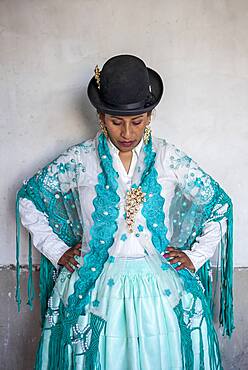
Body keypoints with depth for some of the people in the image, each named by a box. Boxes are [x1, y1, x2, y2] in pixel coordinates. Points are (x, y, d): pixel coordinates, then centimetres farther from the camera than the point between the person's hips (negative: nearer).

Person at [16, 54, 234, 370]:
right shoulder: (78, 160, -5)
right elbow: (28, 198, 6)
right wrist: (56, 251, 2)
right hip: (94, 291, 0)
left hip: (159, 291, 1)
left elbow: (220, 204, 8)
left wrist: (196, 256, 2)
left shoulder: (170, 160, -3)